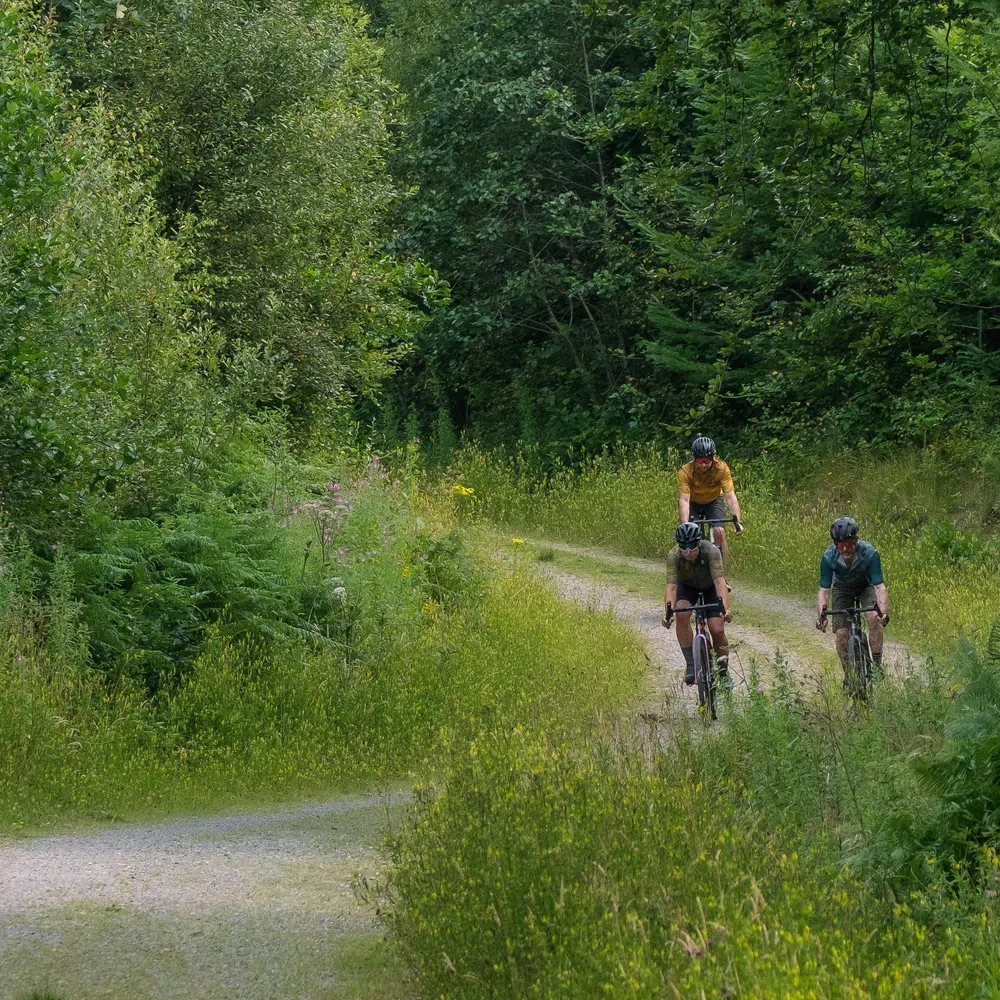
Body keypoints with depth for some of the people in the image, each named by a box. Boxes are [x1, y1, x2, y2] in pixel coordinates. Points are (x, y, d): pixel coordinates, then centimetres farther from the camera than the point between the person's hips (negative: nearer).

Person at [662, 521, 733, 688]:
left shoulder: (711, 551, -36)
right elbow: (671, 586, -37)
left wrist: (726, 608, -58)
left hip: (711, 587, -1)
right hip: (688, 586, 1)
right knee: (682, 614, -30)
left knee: (717, 630, -15)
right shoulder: (674, 556, -31)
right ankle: (690, 664, -19)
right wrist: (668, 612, -53)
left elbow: (720, 582, -44)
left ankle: (723, 671, 10)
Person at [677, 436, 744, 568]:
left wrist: (738, 520, -45)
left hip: (713, 501, 0)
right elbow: (684, 500, -38)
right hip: (692, 502, 0)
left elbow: (731, 496, -33)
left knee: (719, 532, -19)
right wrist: (684, 525, -50)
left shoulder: (722, 468, -29)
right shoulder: (685, 471, -32)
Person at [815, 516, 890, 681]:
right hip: (842, 589, 1)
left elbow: (880, 587, -36)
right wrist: (821, 615, -44)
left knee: (874, 617, -29)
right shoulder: (829, 557, -30)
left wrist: (883, 611, -53)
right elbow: (824, 591, -27)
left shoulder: (869, 554, -35)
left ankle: (877, 665, -17)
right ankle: (848, 675, 9)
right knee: (841, 633, -11)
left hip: (866, 586, -1)